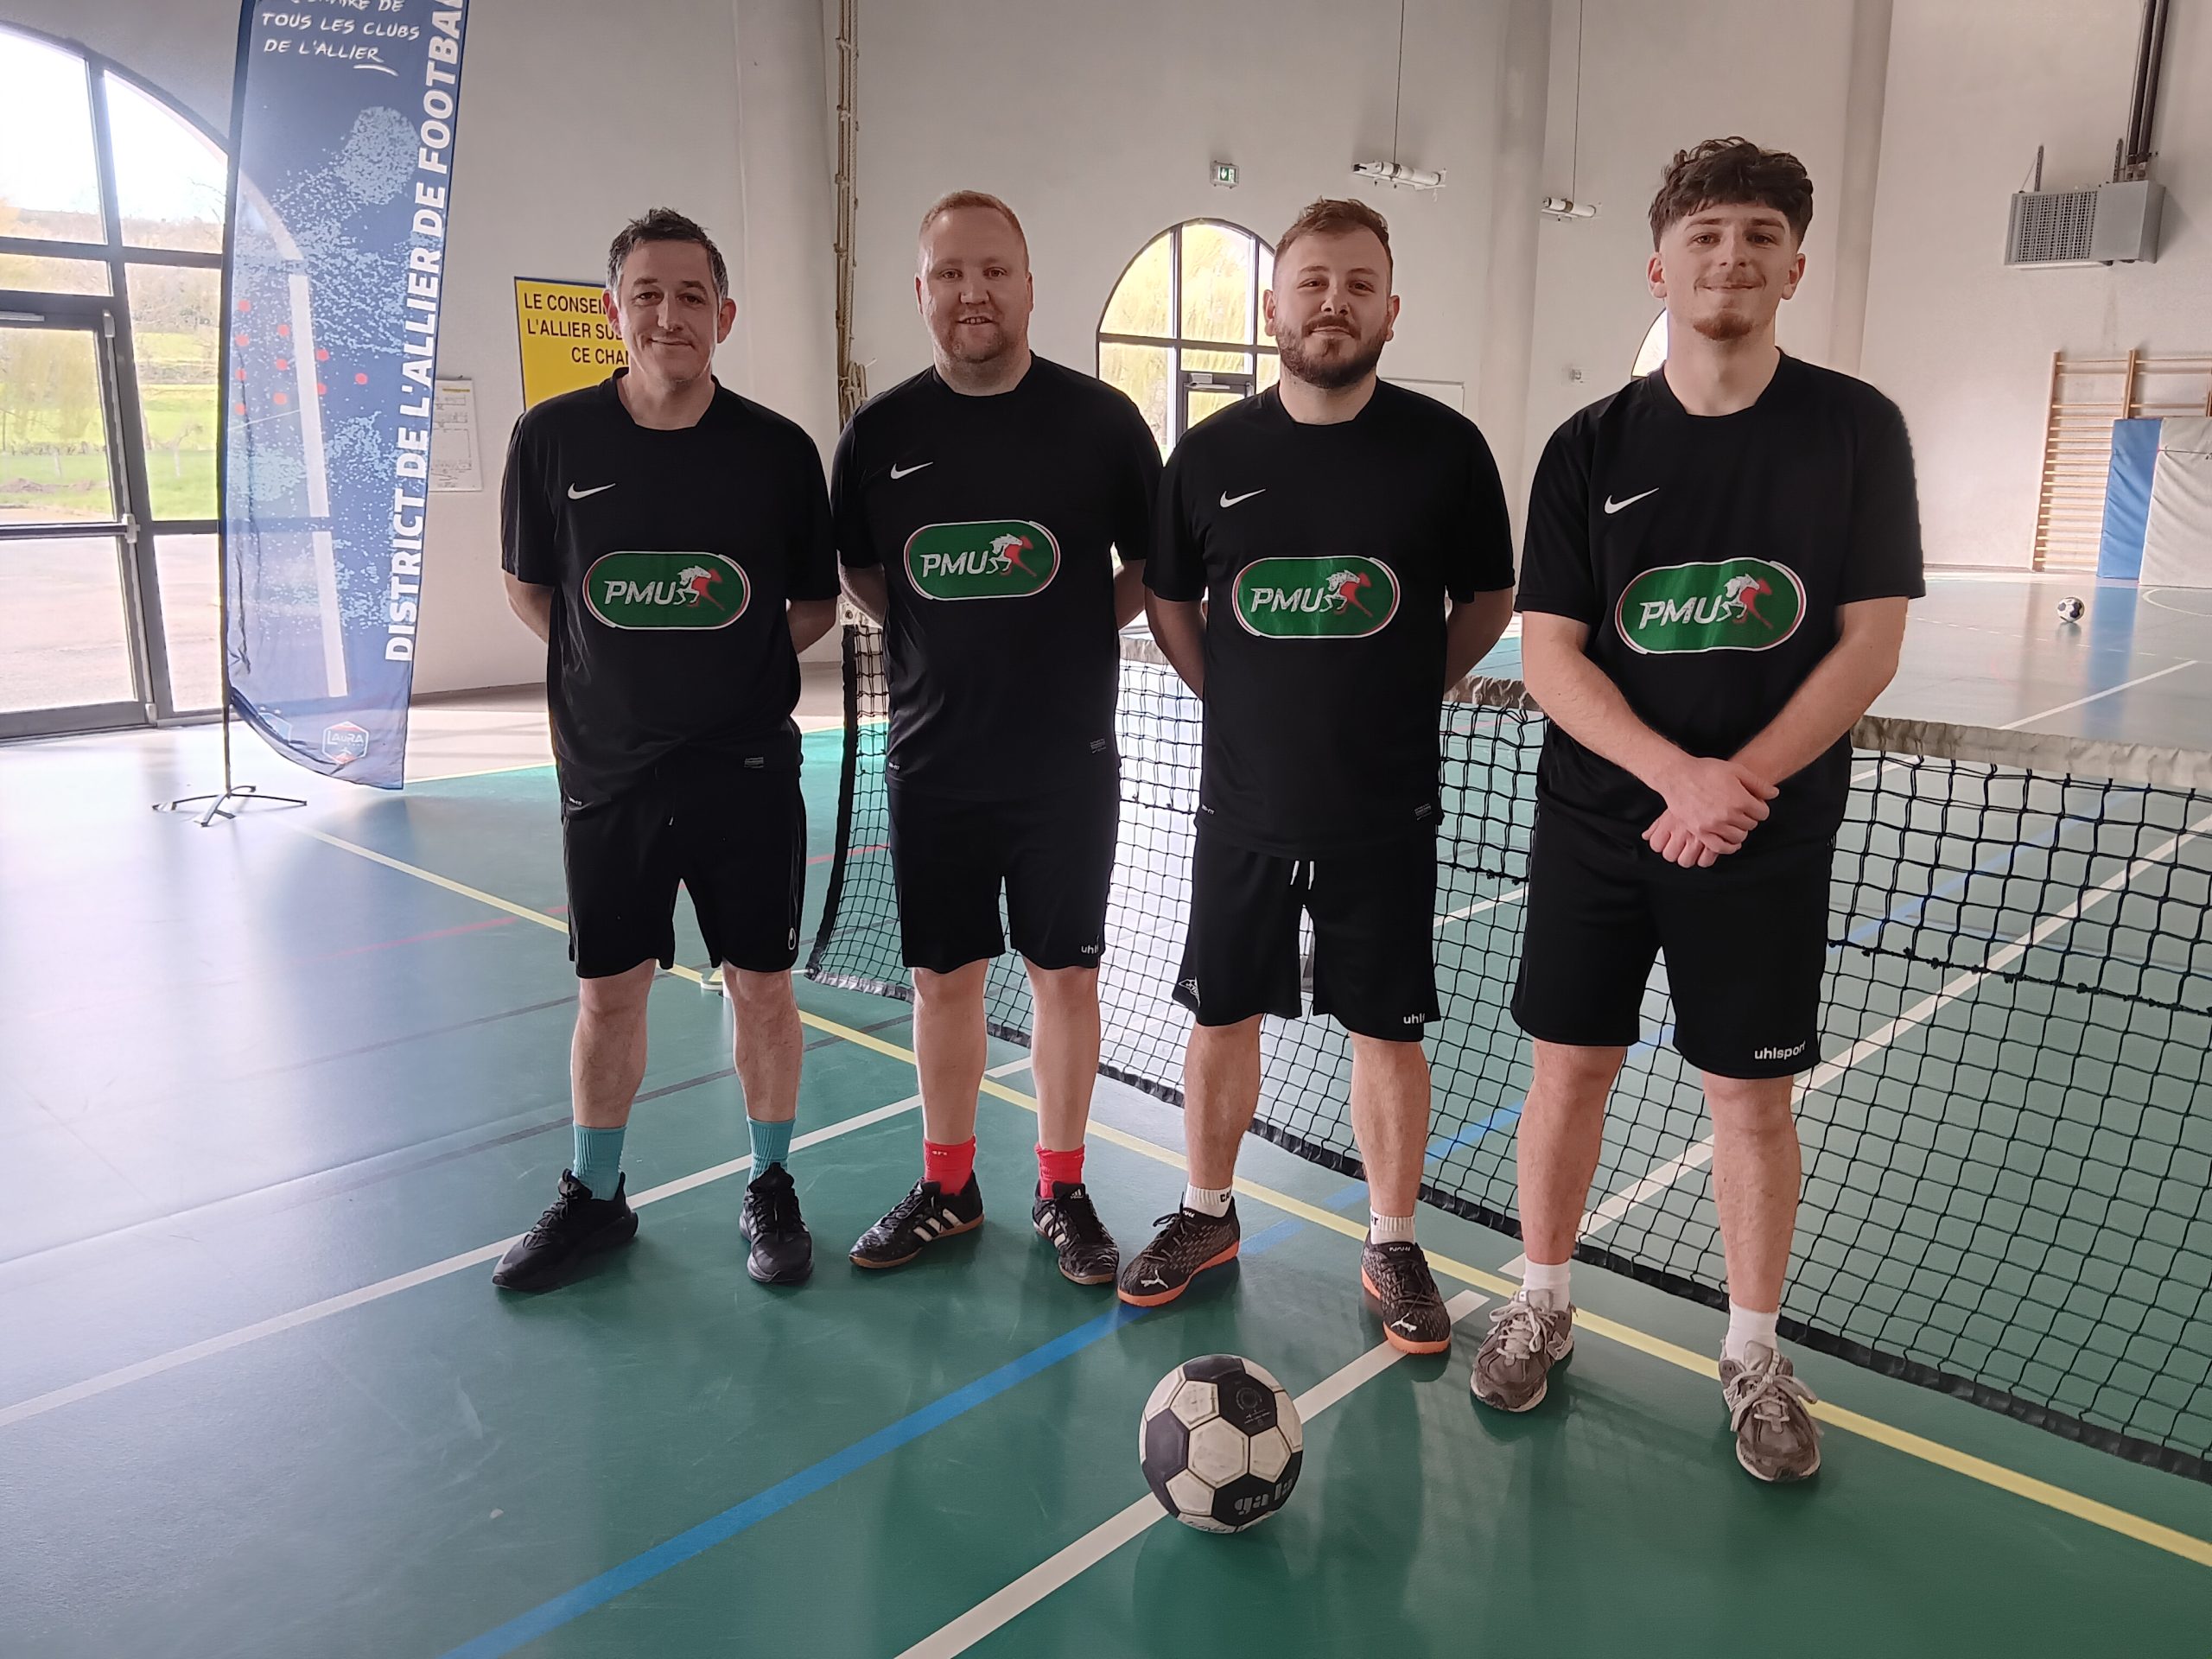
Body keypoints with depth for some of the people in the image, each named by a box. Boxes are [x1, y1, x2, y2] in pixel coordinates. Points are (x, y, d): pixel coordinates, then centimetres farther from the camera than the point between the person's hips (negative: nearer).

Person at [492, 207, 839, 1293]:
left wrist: (732, 666, 0)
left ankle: (771, 1192, 27)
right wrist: (622, 667, 5)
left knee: (761, 987, 7)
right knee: (608, 993, 11)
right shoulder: (552, 438, -3)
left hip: (748, 769, -1)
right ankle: (594, 1198, 31)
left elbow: (815, 606, 7)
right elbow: (530, 590, 11)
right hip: (607, 768, 1)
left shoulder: (780, 451, -5)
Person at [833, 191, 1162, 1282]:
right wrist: (942, 638, 7)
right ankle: (947, 1190, 28)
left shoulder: (1101, 421, -4)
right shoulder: (880, 433, 2)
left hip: (1068, 761, -2)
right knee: (943, 980, 10)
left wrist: (1074, 628, -1)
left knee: (1065, 978, 7)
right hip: (932, 763, 2)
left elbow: (1150, 566, 8)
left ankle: (1061, 1193, 24)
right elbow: (857, 572, 16)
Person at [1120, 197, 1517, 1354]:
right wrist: (1236, 698, 6)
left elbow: (1488, 598, 8)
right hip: (1244, 807, 2)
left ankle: (1392, 1248, 26)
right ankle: (1207, 1215, 33)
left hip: (1386, 813, -1)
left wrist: (1406, 695, 4)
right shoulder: (1210, 454, -1)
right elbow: (1169, 601, 12)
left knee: (1387, 1034, 8)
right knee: (1222, 1019, 12)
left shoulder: (1444, 447, -5)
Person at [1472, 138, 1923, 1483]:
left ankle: (1755, 1357, 27)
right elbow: (1551, 653, -4)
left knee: (1754, 1100, 7)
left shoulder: (1857, 429, -1)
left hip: (1770, 839, -1)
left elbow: (1871, 642, -4)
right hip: (1596, 825, 1)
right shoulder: (1591, 448, 1)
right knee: (1570, 1070, 8)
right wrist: (1678, 773, -19)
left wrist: (1741, 784, -16)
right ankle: (1542, 1307, 29)